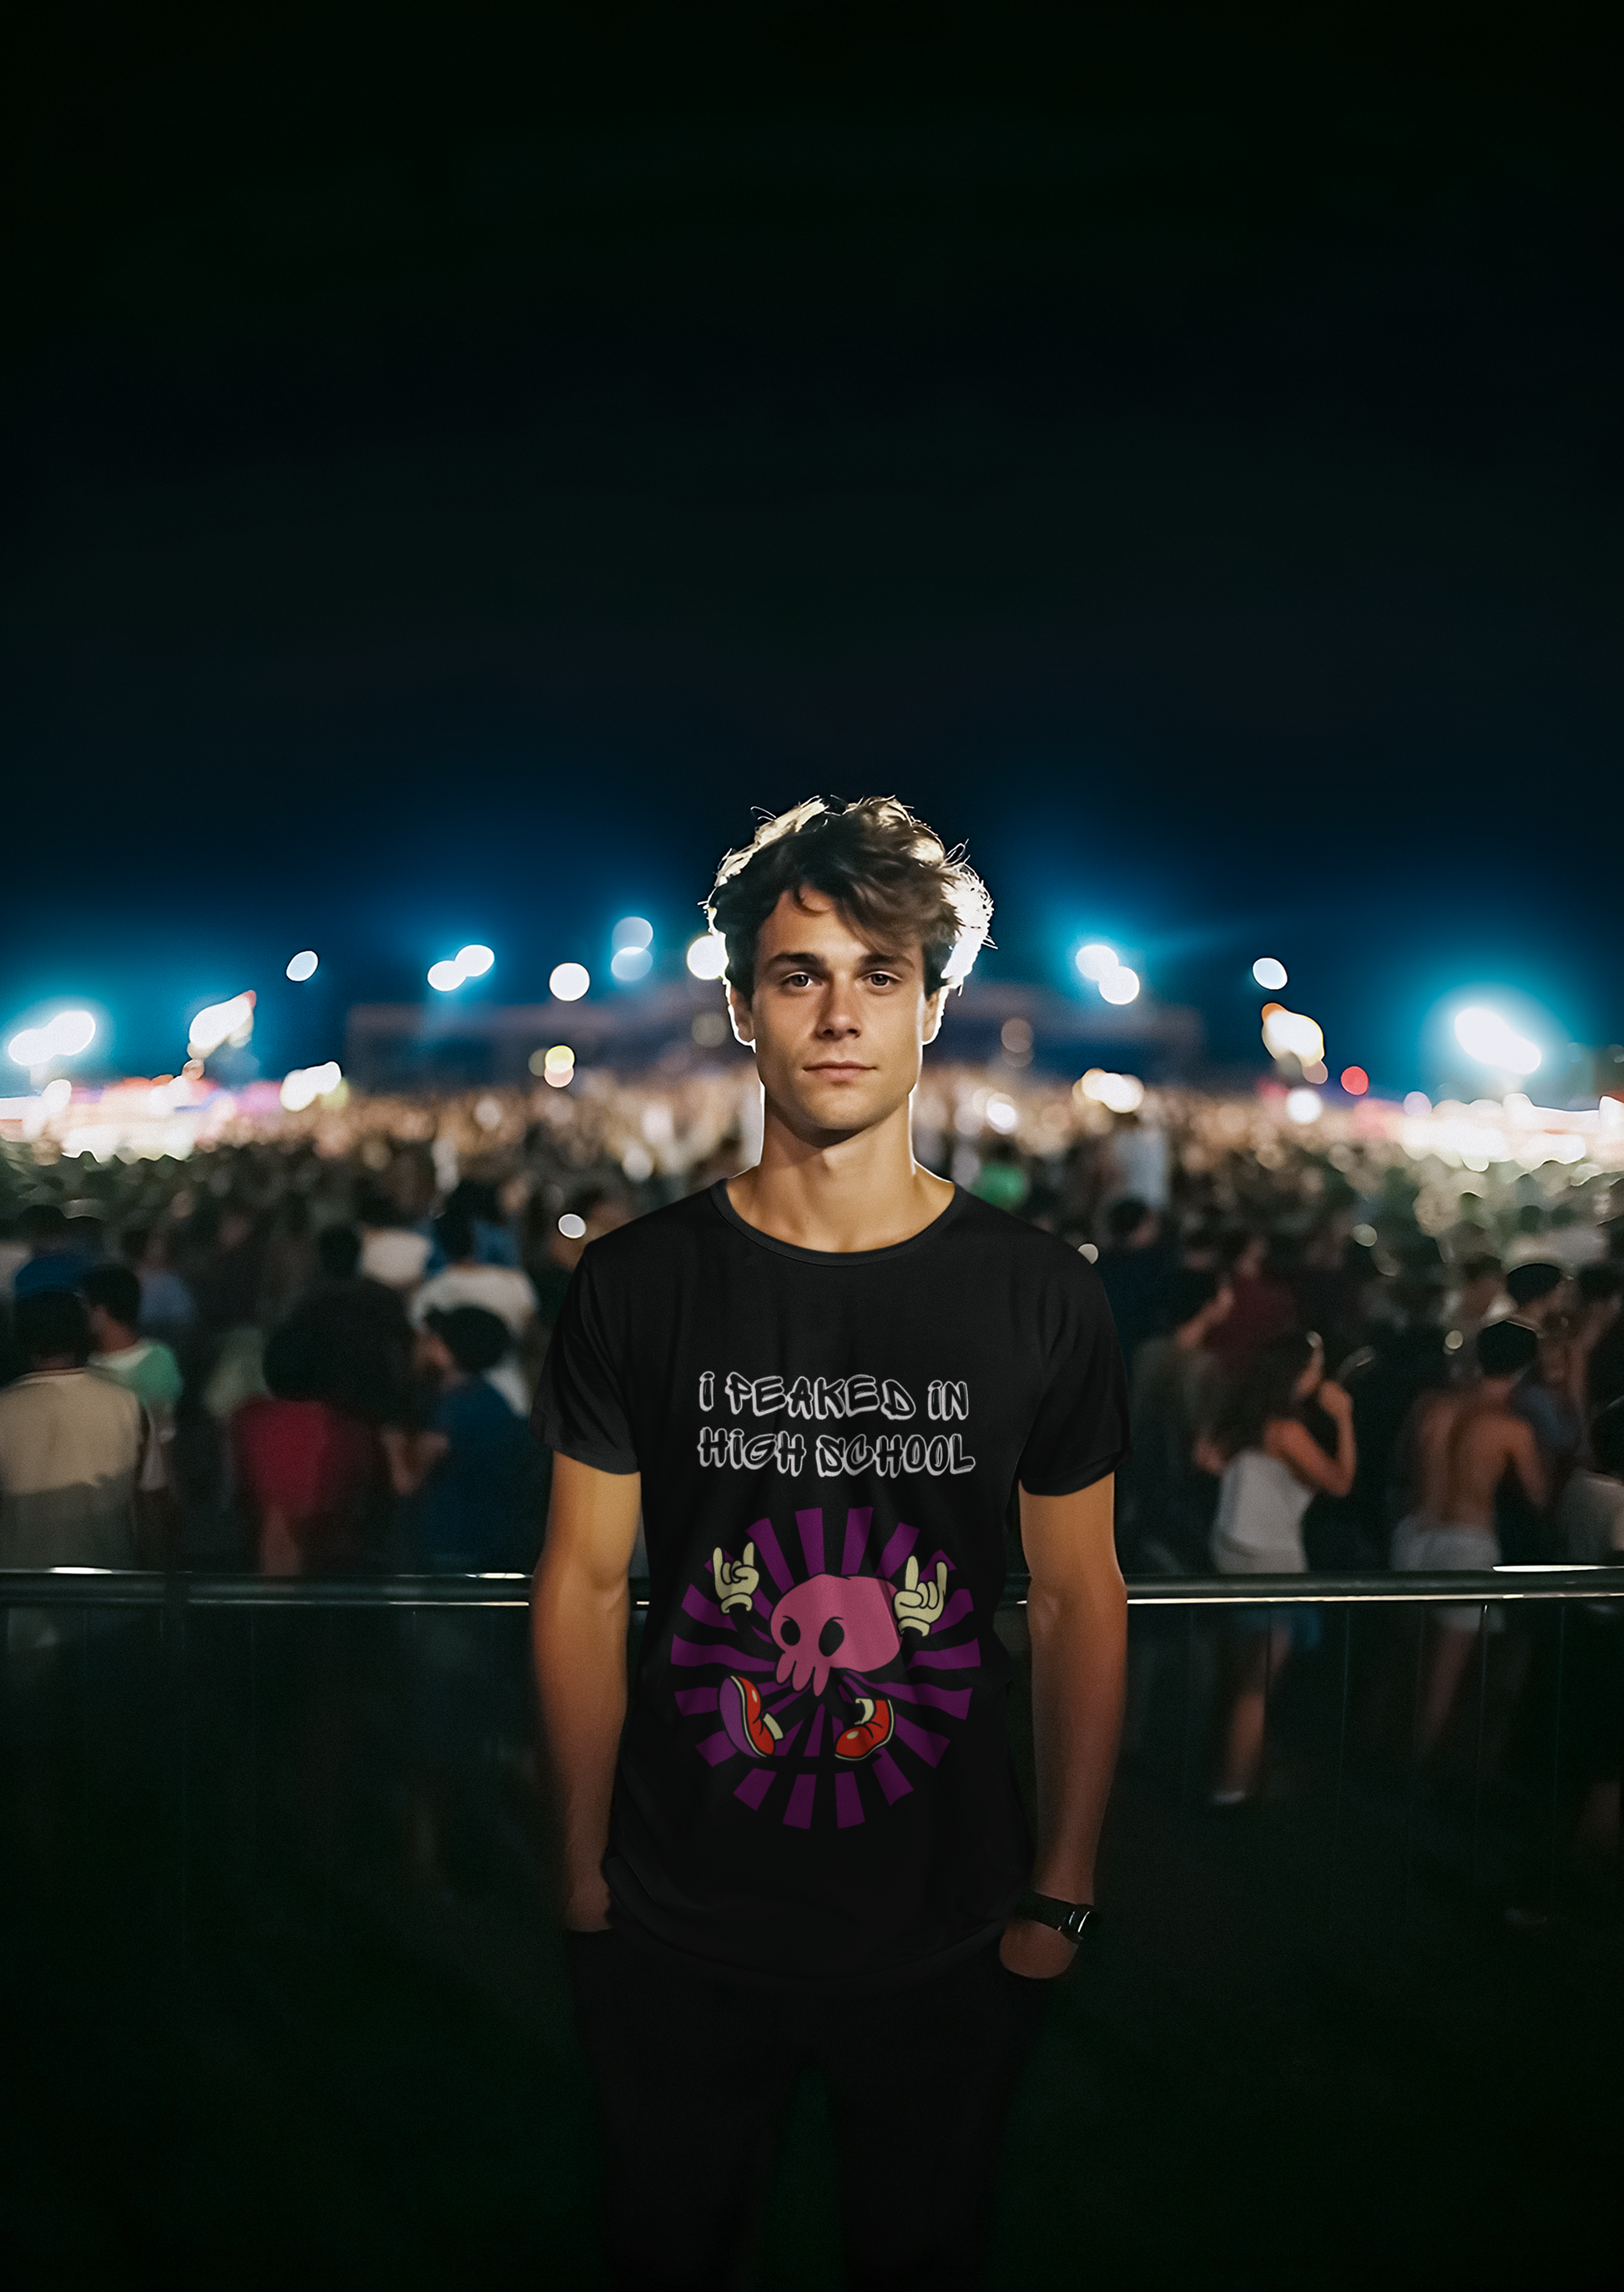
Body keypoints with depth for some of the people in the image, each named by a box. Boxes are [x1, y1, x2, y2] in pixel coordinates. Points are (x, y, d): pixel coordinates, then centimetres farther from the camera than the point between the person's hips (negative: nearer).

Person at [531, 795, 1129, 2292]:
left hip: (950, 1943, 0)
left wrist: (1064, 1890, 1)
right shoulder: (640, 1282, -7)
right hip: (680, 1934, 0)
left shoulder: (1038, 1294, -7)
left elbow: (1080, 1598, 0)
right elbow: (587, 1582, -1)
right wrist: (588, 1869, 1)